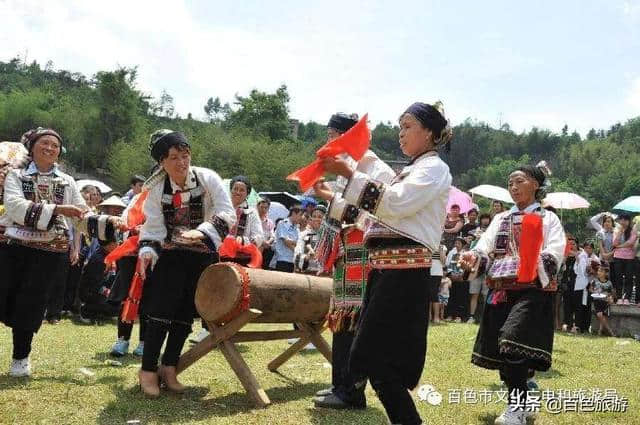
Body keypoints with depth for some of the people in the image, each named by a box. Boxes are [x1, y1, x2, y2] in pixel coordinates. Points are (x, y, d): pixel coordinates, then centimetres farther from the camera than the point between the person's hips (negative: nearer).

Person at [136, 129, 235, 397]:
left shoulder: (208, 178, -12)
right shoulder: (156, 189, -8)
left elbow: (227, 213, -19)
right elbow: (153, 227, -6)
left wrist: (202, 232, -34)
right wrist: (147, 251, -25)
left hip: (202, 257, 1)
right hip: (170, 257, -1)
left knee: (185, 315, 6)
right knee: (160, 313, -8)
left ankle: (169, 368, 18)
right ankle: (148, 370, 3)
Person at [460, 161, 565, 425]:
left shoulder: (548, 219, 6)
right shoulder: (501, 219, 19)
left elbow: (554, 254, -7)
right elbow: (486, 248, 7)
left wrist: (541, 262, -27)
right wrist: (474, 257, -14)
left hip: (531, 291, -5)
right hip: (500, 291, 5)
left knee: (514, 346, -18)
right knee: (500, 352, 6)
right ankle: (522, 402, 24)